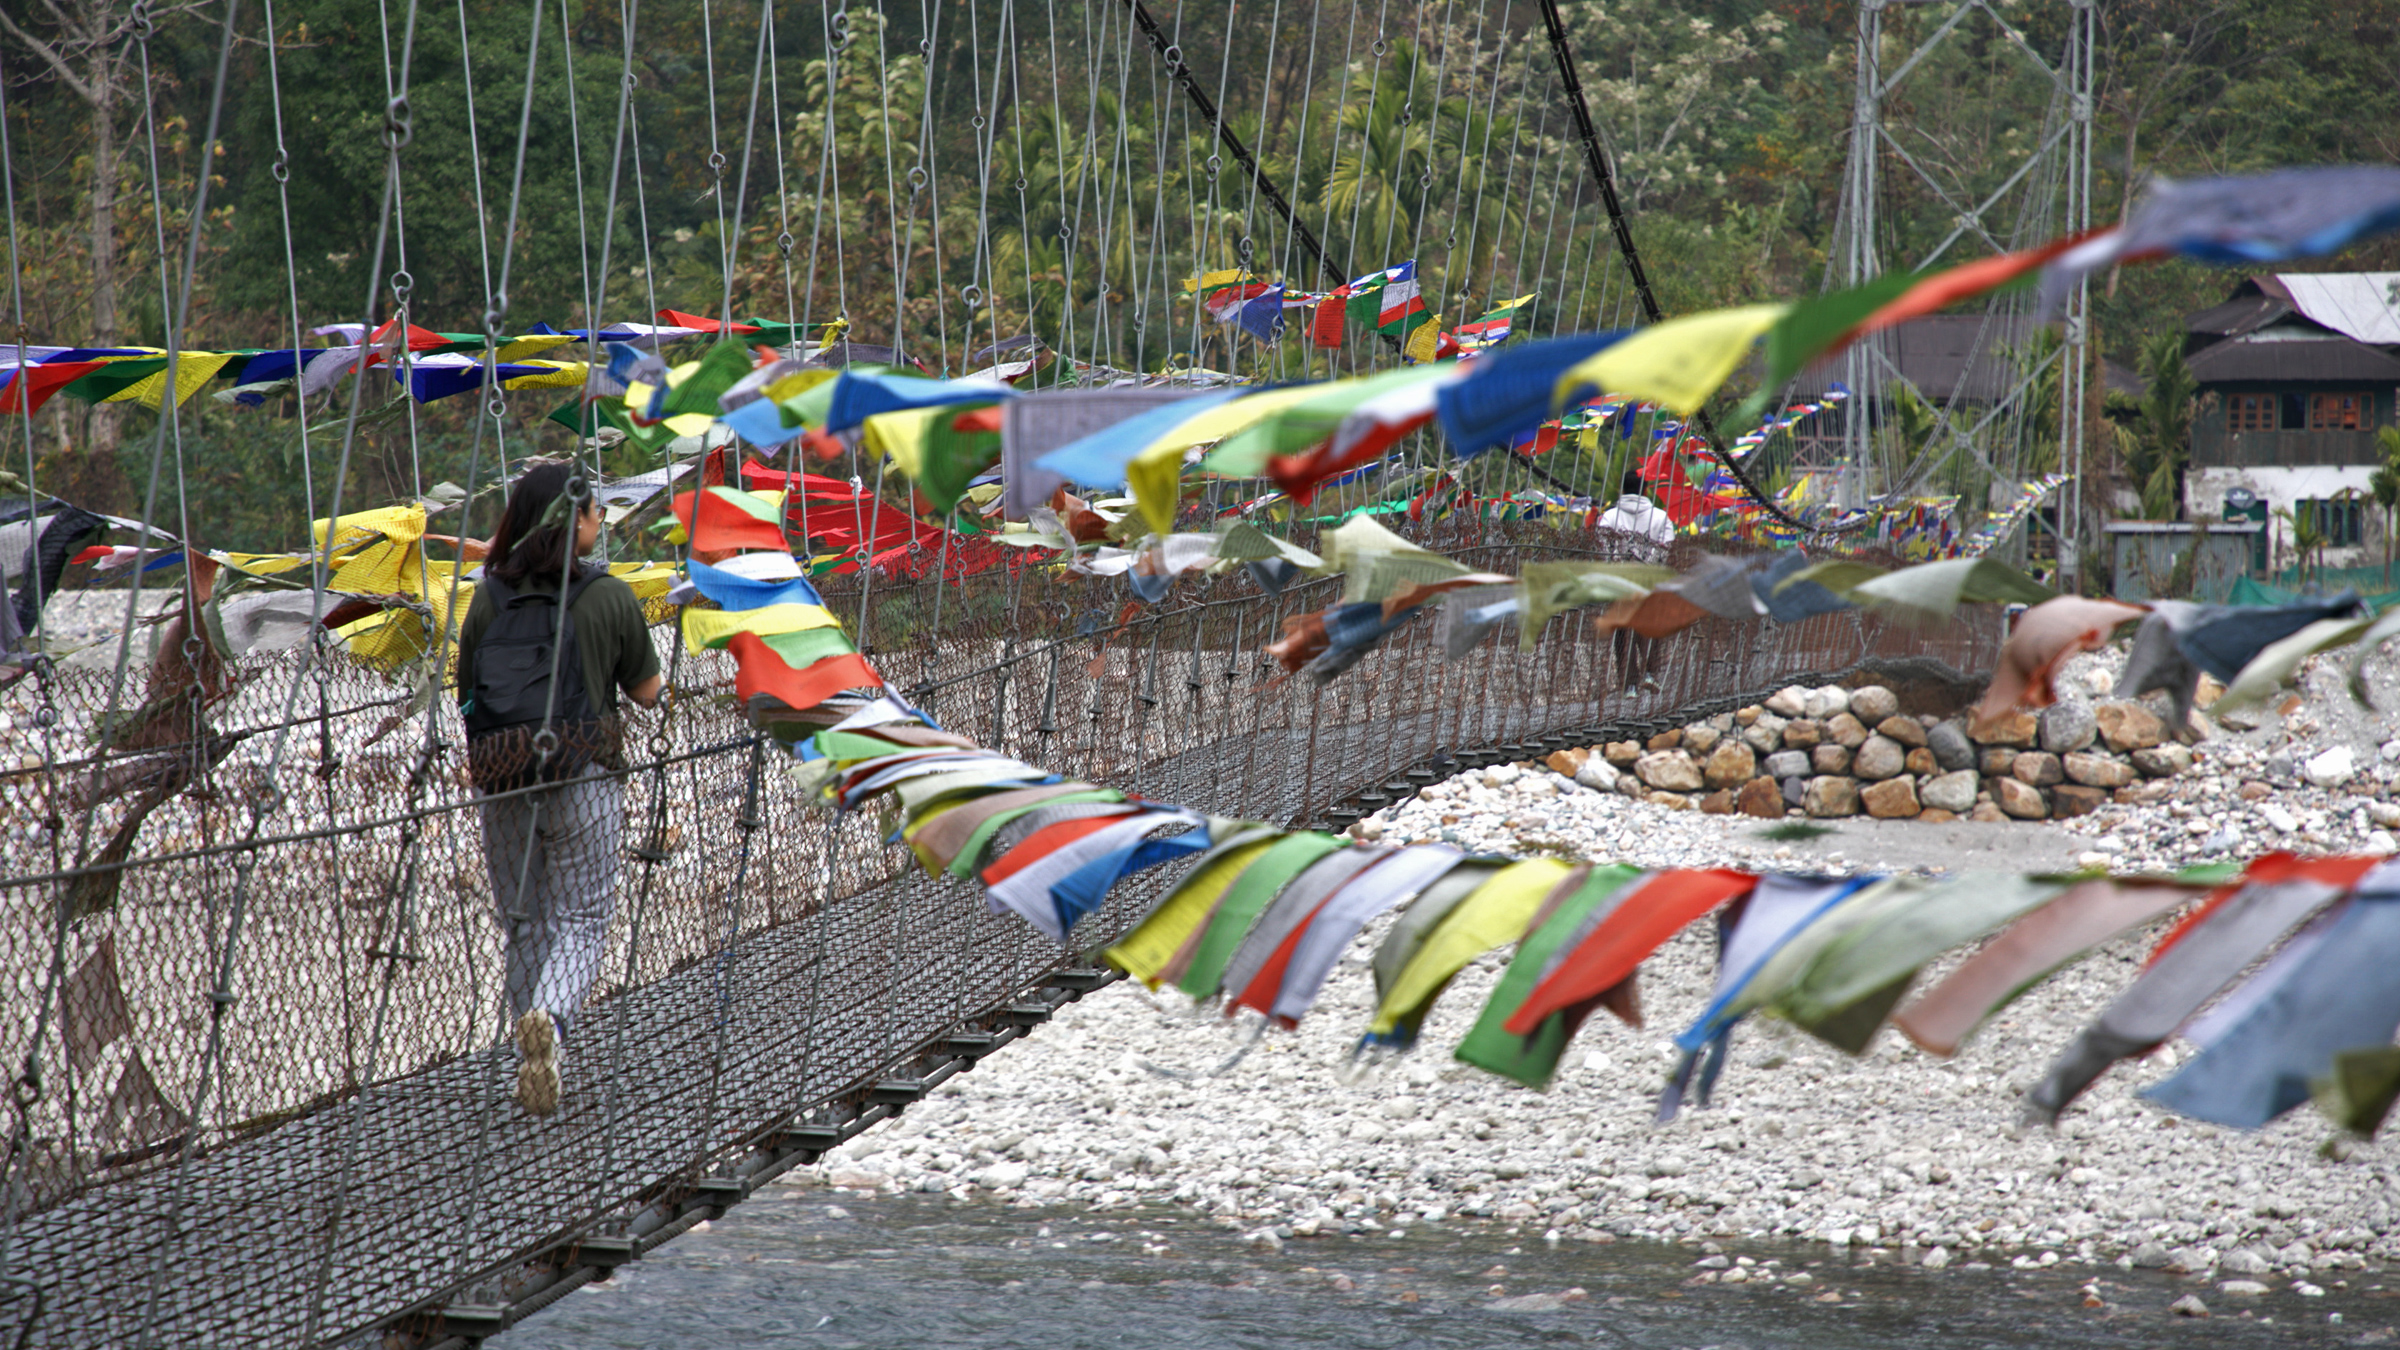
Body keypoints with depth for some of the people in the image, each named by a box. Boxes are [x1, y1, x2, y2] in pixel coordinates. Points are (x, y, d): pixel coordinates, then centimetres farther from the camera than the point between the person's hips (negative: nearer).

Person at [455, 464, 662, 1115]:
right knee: (582, 918, 5)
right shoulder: (610, 598, -4)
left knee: (522, 921, 16)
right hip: (583, 778, -3)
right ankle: (549, 1016, -23)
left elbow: (465, 694, 7)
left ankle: (531, 1061, 18)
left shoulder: (489, 597, 3)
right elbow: (646, 692, 5)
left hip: (501, 785, 3)